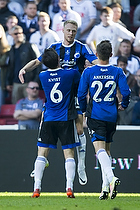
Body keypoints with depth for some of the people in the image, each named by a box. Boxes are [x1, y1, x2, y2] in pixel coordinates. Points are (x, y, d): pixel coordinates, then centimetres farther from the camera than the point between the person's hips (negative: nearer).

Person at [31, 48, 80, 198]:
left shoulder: (42, 76, -3)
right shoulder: (71, 74, -9)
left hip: (48, 120, 2)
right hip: (66, 118, -2)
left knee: (42, 153, 5)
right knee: (69, 153, 1)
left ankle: (37, 187, -2)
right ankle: (69, 187, -10)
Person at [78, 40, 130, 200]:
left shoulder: (88, 72, -5)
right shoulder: (117, 72, -1)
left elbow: (81, 94, -3)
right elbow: (126, 92, -7)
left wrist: (84, 109, 16)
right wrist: (123, 105, 15)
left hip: (95, 115, -3)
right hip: (112, 115, 3)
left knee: (100, 148, -12)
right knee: (106, 149, 15)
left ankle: (111, 177, -38)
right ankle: (105, 187, 12)